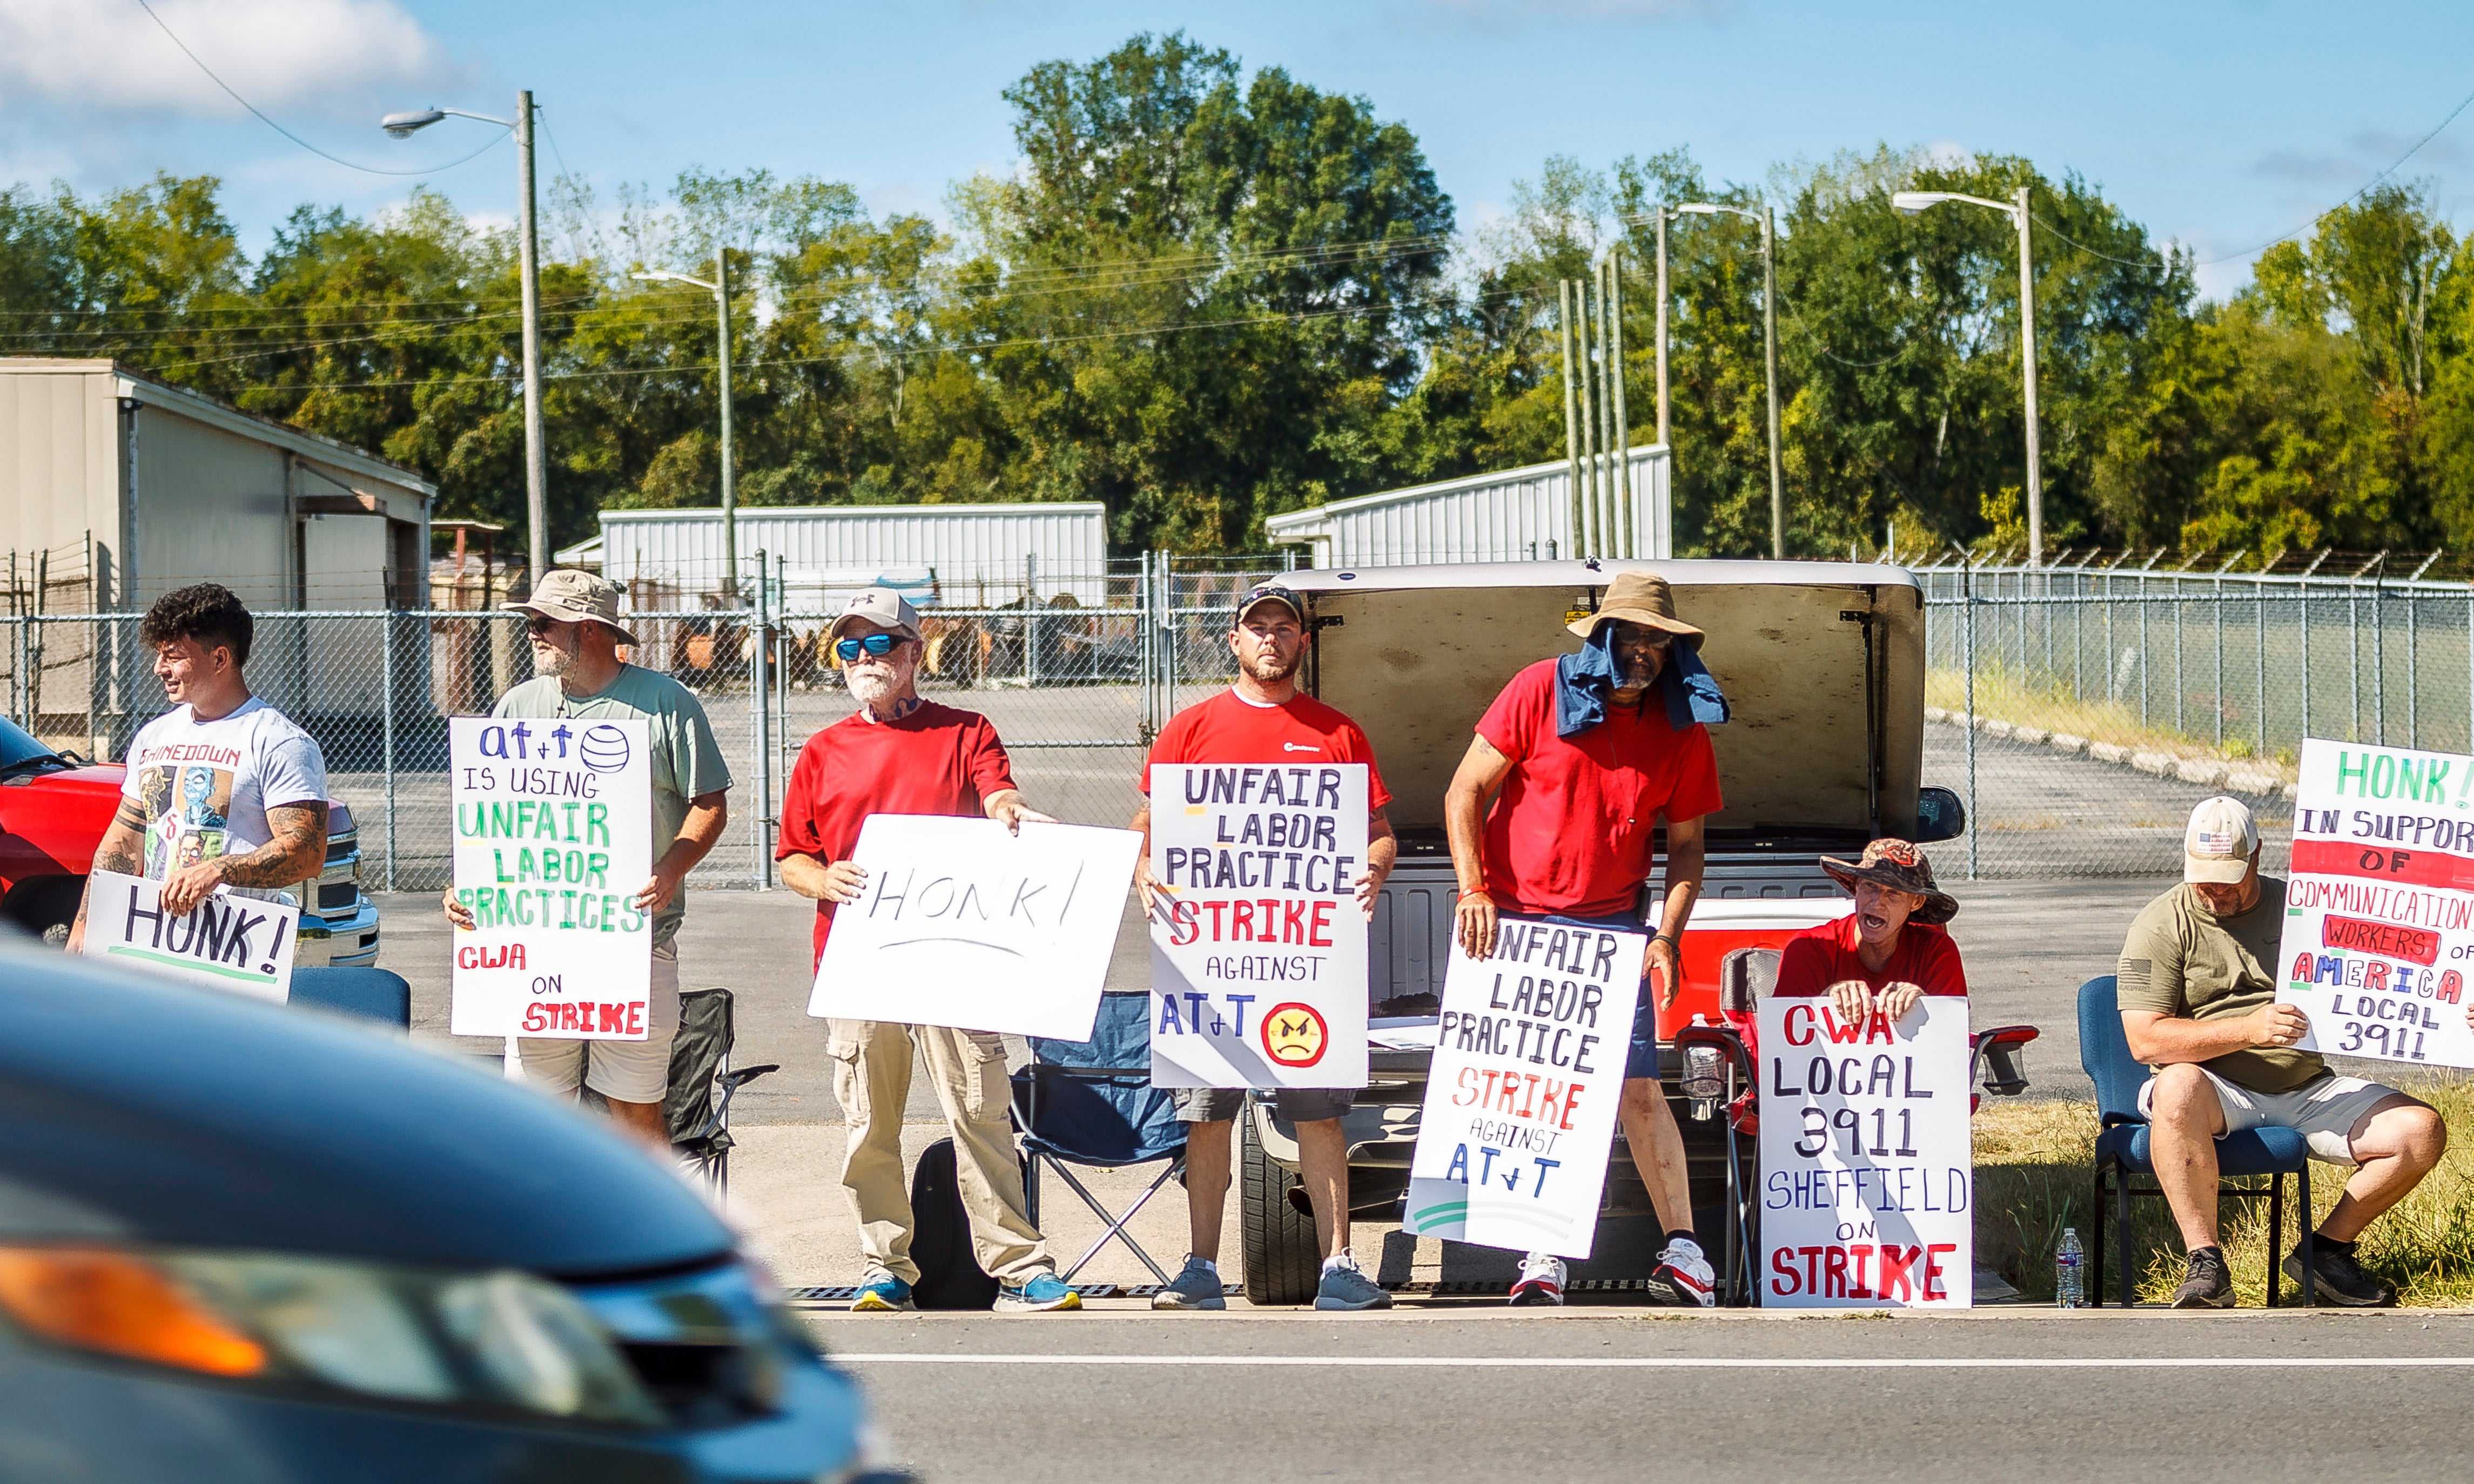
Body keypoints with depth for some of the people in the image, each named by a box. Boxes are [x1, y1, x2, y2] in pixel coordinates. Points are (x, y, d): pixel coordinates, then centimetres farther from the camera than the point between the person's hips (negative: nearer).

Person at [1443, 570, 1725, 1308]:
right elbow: (1466, 791, -3)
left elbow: (1685, 844, 8)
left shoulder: (1683, 730, 1)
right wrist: (1474, 892, -12)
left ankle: (1681, 1247, 1)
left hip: (1609, 928, 1)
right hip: (1512, 919, -1)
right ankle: (1544, 1255, 8)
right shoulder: (1540, 692, -6)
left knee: (1638, 1087, -6)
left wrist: (1668, 935, -5)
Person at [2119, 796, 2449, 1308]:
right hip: (2218, 1094, -4)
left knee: (2421, 1131, -14)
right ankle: (2204, 1263, -32)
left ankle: (2328, 1249, 4)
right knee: (2178, 1089, -39)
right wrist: (2251, 1028, -21)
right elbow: (2146, 1040, -11)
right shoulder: (2163, 925, -1)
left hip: (2308, 1090, 4)